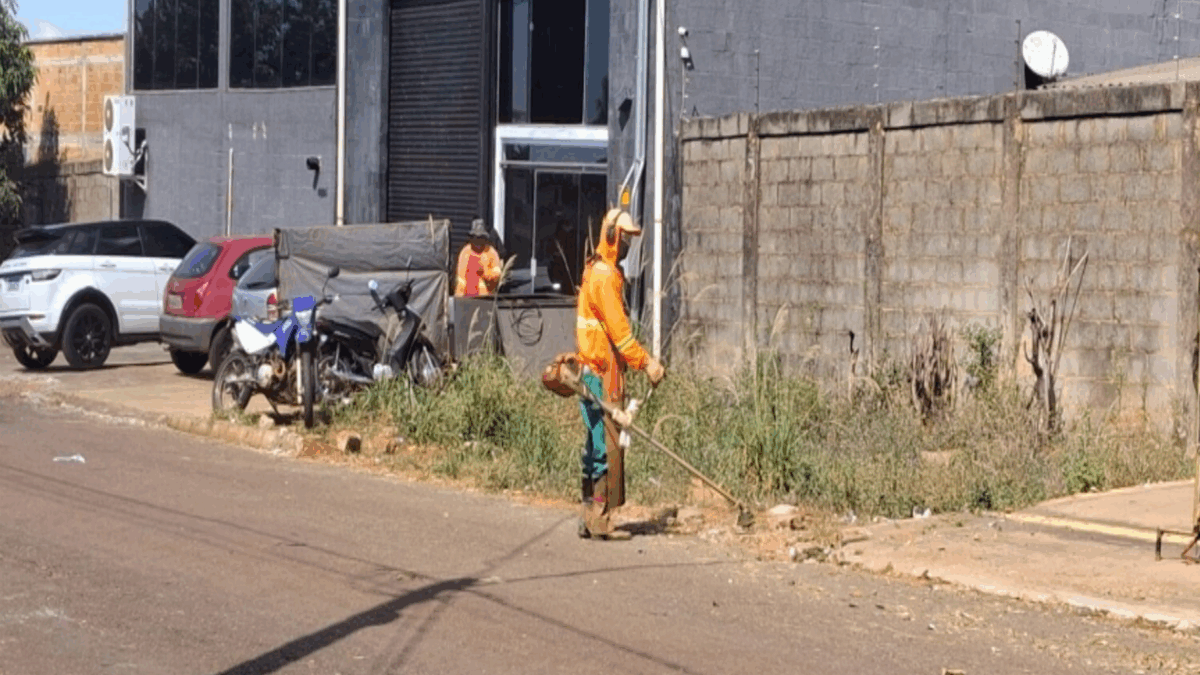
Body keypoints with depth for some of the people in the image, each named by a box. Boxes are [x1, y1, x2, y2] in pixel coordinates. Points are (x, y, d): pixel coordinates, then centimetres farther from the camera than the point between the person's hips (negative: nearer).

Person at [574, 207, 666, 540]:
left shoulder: (602, 273, 18)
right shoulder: (603, 276, -14)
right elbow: (618, 329, -19)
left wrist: (643, 359, 18)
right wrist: (646, 363, -16)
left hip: (592, 369, 10)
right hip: (602, 372, -10)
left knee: (596, 443, 12)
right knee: (607, 444, -8)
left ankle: (590, 517, 16)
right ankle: (601, 519, -7)